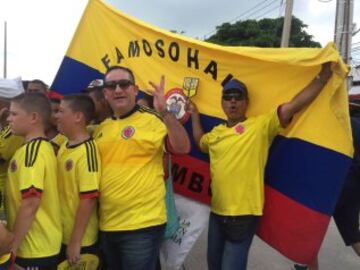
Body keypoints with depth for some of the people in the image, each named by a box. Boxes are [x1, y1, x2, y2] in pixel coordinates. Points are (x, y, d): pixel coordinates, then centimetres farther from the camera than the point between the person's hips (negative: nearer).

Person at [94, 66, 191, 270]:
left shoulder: (153, 120, -8)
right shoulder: (100, 129, 9)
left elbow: (183, 148, -22)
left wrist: (164, 111, -29)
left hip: (143, 224, -6)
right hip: (107, 225, 7)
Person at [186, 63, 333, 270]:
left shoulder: (261, 125, -9)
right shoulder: (216, 132, 9)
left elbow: (294, 105, -17)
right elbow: (200, 142, 30)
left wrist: (323, 77, -21)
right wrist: (194, 114, 24)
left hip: (244, 213, -6)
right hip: (217, 211, 6)